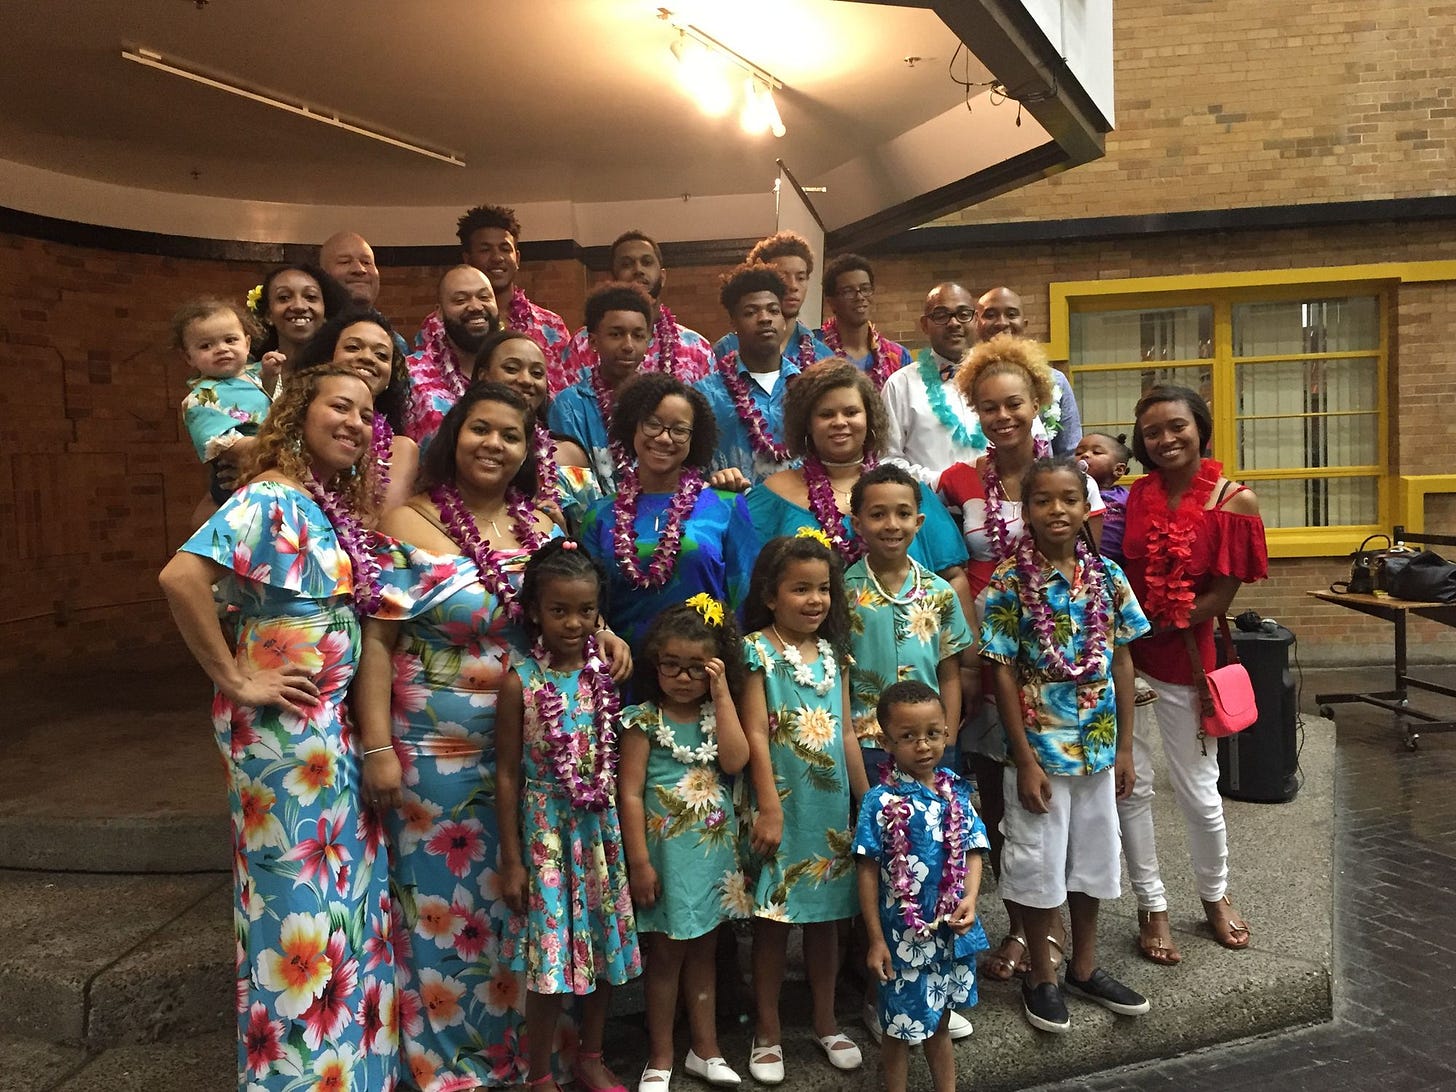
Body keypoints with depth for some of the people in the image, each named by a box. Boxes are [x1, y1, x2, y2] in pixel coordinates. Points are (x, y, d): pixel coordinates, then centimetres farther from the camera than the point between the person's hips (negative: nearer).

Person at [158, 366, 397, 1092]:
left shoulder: (335, 505, 11)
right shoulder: (272, 498, -15)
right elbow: (181, 576, -28)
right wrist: (234, 681, -22)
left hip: (334, 724, 9)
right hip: (284, 726, -9)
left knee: (344, 894, 16)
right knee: (299, 900, 3)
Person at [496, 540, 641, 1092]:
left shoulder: (605, 674, -1)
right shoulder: (520, 682, -10)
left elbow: (617, 761, 5)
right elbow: (508, 775, -7)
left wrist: (626, 838, 5)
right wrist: (511, 859, -6)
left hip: (601, 829, 4)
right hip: (545, 829, -3)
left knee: (605, 946, 14)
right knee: (550, 958, 4)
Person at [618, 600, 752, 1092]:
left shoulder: (718, 713, 3)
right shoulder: (644, 718, -9)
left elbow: (735, 760, -16)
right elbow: (630, 792, -11)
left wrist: (722, 693, -15)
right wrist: (639, 861, -13)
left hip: (714, 851, 4)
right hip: (666, 852, -4)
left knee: (703, 951, 17)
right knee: (665, 955, 9)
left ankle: (705, 1048, 31)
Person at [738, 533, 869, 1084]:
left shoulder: (832, 653, 7)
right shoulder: (757, 649, -9)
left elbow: (846, 734, 10)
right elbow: (755, 734, -13)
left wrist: (869, 801, 9)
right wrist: (769, 808, -16)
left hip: (832, 805, 5)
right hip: (781, 804, -5)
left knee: (826, 914, 15)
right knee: (773, 918, 7)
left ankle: (825, 1022, 32)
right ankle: (767, 1031, 23)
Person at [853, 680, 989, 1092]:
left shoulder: (956, 794, -1)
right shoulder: (881, 802, -15)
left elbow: (973, 853, 3)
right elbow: (868, 872, -11)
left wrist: (970, 900, -15)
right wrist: (876, 940, -11)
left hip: (952, 931, 4)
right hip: (903, 935, -4)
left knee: (940, 1024, 22)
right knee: (901, 1029, 12)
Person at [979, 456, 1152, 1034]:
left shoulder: (1107, 576, -1)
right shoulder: (1009, 582, -13)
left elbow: (1121, 662, 4)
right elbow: (1003, 672, -12)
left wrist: (1124, 748, 3)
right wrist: (1025, 759, -13)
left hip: (1099, 745, 4)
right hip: (1039, 747, -4)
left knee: (1094, 856, 17)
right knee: (1039, 862, 8)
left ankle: (1084, 966, 36)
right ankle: (1041, 977, 27)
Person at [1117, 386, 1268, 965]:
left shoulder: (1233, 500, -5)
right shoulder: (1134, 494, 3)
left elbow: (1221, 595, -8)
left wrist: (1156, 625, -16)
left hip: (1183, 657, -2)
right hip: (1123, 654, 2)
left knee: (1198, 789, 11)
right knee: (1131, 785, 6)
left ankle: (1214, 894, 38)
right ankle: (1151, 906, 25)